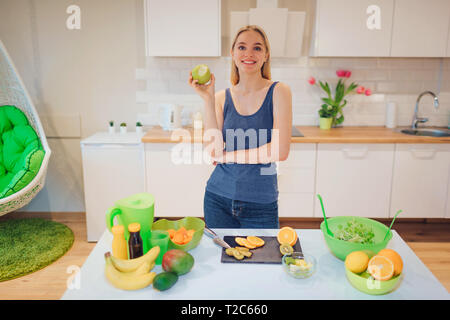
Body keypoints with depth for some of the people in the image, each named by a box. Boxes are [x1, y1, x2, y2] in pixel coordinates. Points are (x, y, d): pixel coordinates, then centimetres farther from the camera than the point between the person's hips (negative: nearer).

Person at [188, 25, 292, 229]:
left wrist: (227, 156, -10)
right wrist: (208, 99, -13)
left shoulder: (278, 92, -6)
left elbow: (280, 151, -16)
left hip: (261, 204, -2)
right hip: (219, 198, 3)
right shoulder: (222, 97, 1)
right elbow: (214, 149, -10)